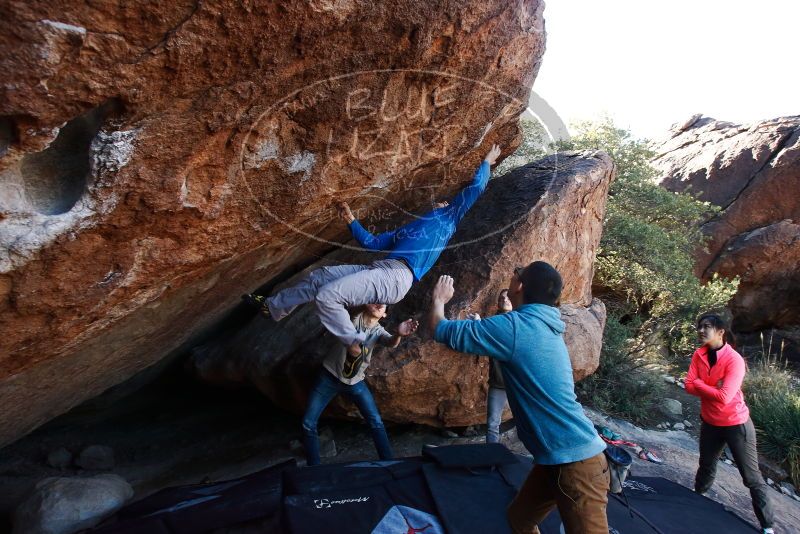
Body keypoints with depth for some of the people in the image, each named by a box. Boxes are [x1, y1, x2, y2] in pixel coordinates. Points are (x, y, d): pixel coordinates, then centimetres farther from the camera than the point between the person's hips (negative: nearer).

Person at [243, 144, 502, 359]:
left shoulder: (449, 216, 15)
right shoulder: (408, 229, 33)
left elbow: (474, 188, 13)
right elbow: (372, 242, 34)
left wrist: (487, 161, 25)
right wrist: (350, 220, 31)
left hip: (397, 275, -8)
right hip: (380, 269, 8)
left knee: (327, 296, -22)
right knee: (317, 277, 12)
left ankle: (355, 345, -4)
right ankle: (273, 307, 31)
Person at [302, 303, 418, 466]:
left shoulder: (378, 331, -7)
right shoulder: (351, 317, -12)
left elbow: (391, 342, -28)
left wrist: (398, 335, -51)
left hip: (355, 382, 2)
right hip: (329, 376, -2)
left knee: (376, 422, -4)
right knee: (308, 423, -4)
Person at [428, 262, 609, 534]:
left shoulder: (516, 326, -20)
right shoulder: (543, 326, 9)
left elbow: (441, 331, -11)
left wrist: (438, 299, 9)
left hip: (574, 462, -9)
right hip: (560, 457, 9)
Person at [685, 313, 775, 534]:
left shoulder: (734, 360, -24)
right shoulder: (699, 355, -5)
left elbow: (724, 397, -30)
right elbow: (689, 386, -8)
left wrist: (700, 383, -16)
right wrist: (712, 389, -23)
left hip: (736, 424, -6)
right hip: (710, 423, 6)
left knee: (751, 476, 5)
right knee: (706, 466, 25)